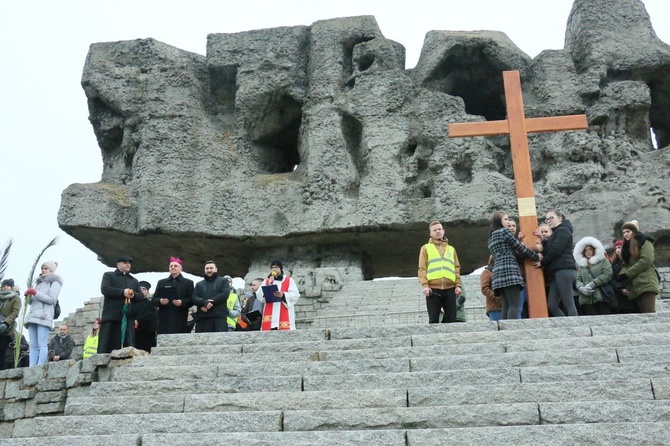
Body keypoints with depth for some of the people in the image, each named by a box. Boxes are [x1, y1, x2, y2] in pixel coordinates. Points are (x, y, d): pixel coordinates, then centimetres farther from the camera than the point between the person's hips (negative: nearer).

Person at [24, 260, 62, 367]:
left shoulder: (55, 282, 8)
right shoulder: (39, 282, 28)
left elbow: (51, 299, -6)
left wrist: (35, 293, -10)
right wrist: (28, 296, 5)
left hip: (43, 316, -7)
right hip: (33, 316, 7)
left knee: (42, 344, -15)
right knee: (33, 345, -2)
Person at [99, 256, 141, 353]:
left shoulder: (134, 281, 26)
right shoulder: (108, 275, 13)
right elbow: (105, 289, -5)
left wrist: (133, 294, -6)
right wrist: (123, 292, -13)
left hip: (128, 317, 4)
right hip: (111, 316, -4)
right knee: (107, 346, -6)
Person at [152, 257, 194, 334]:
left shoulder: (188, 283, 13)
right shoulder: (161, 282, 22)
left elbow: (192, 300, 4)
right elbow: (153, 299, 15)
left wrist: (182, 302, -15)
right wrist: (160, 301, -8)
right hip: (164, 320, 2)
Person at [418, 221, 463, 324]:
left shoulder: (451, 249, 22)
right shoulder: (426, 248, 12)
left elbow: (457, 268, 16)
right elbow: (422, 268, 3)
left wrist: (458, 285, 3)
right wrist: (425, 285, -10)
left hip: (450, 289, 3)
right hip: (433, 289, -2)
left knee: (451, 319, 0)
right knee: (434, 320, -3)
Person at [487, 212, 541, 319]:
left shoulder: (491, 237, 27)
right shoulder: (504, 231, 3)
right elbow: (521, 248, 3)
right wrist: (537, 257, 14)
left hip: (498, 274, 8)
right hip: (509, 271, -8)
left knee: (506, 307, 1)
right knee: (515, 306, -16)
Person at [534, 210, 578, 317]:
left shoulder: (563, 230, -1)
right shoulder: (556, 232, 28)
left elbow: (555, 251, -12)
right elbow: (547, 250, 17)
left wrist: (542, 263, -2)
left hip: (564, 270, -9)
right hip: (558, 272, 9)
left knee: (568, 304, -13)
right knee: (552, 304, 1)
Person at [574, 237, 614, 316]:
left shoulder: (603, 261, 14)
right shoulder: (581, 265, 24)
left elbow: (607, 275, -2)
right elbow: (578, 280, 13)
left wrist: (592, 284, -9)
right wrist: (581, 288, -10)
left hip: (602, 297, -2)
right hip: (587, 299, 2)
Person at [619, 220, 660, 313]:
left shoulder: (644, 242, 0)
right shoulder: (627, 246, 24)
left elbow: (646, 261, -13)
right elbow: (626, 263, 18)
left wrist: (627, 274, -12)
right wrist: (622, 273, -6)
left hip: (646, 282, -7)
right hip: (634, 285, 8)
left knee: (649, 312, -14)